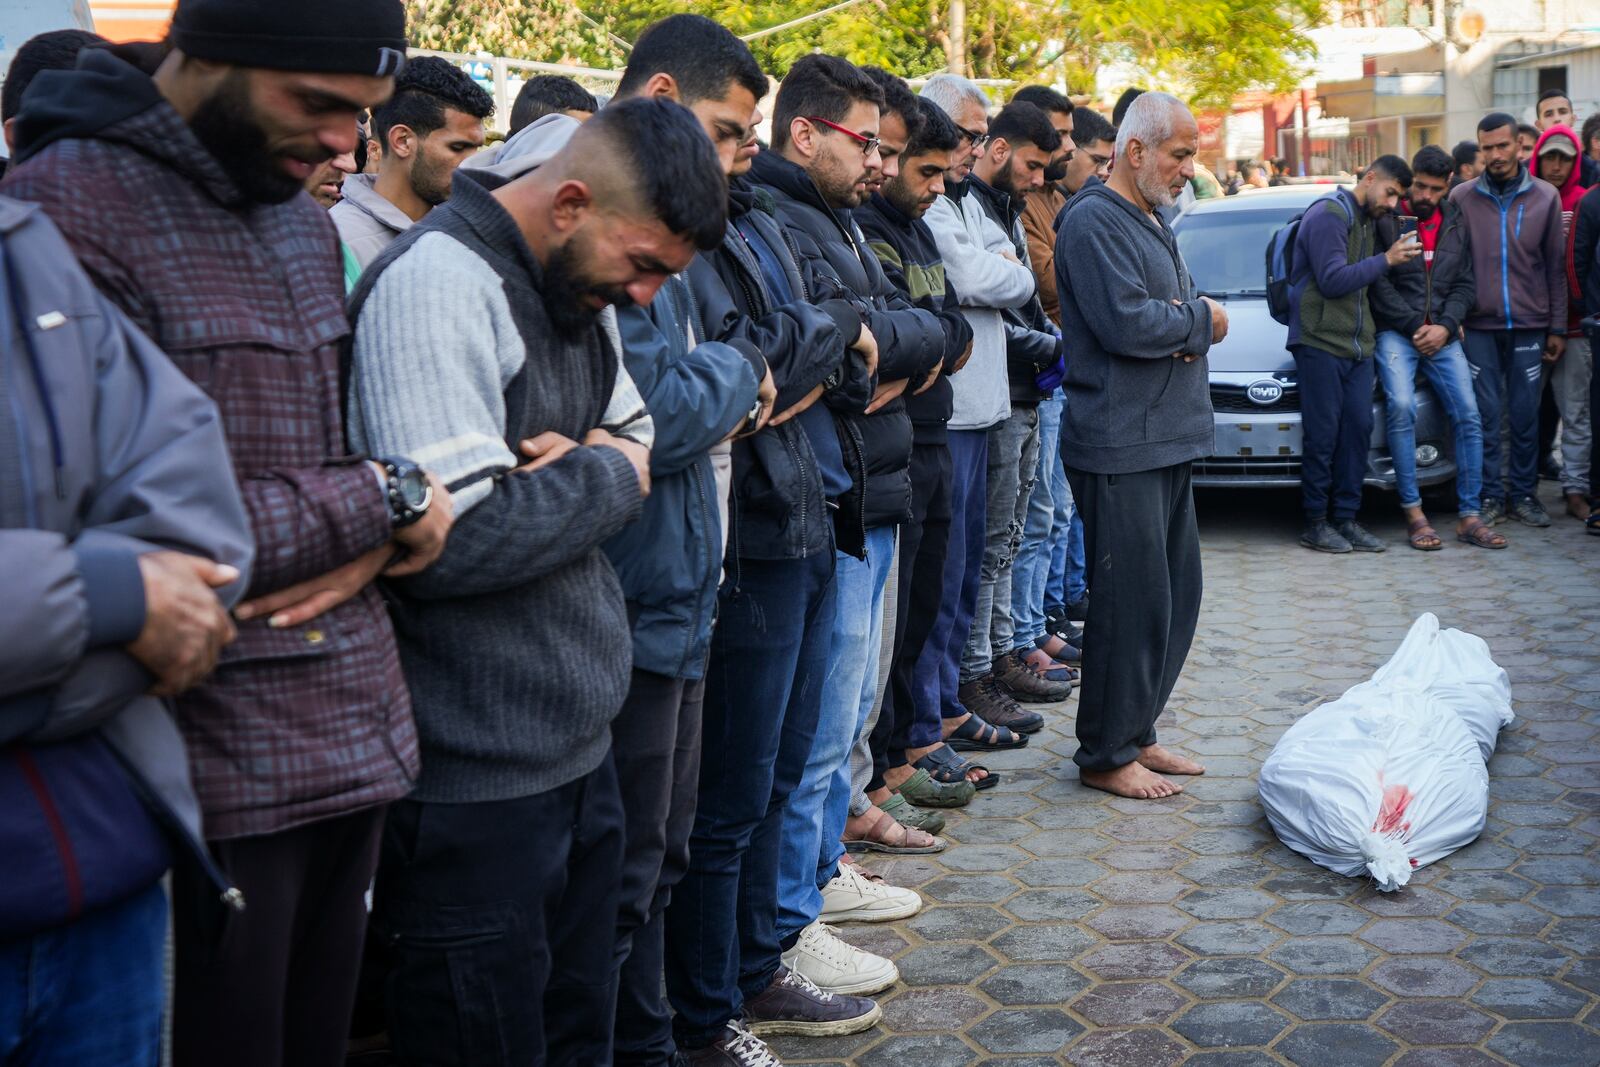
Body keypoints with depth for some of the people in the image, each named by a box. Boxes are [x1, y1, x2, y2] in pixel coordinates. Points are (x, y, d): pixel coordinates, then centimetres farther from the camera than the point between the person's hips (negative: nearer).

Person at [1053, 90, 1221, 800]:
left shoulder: (1151, 222, 20)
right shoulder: (1094, 221, -12)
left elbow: (1177, 306, 21)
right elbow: (1126, 323, -22)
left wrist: (1186, 327, -3)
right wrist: (1200, 321, -6)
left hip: (1167, 439, 10)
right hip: (1120, 446, -10)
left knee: (1177, 595, 13)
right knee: (1132, 601, -5)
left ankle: (1136, 734, 25)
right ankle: (1106, 755, 7)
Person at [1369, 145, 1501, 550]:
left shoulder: (1456, 225, 13)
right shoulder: (1386, 221, -1)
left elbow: (1464, 285, 11)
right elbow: (1378, 283, -5)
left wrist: (1445, 327, -5)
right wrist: (1415, 326, -9)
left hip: (1442, 335, 4)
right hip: (1395, 332, -4)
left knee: (1468, 416, -6)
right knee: (1402, 407, -25)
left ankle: (1469, 516, -1)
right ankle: (1413, 513, -19)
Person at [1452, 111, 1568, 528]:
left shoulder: (1545, 197, 5)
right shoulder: (1462, 197, 2)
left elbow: (1555, 267, 7)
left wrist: (1557, 327, 5)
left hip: (1528, 325, 1)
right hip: (1479, 325, -1)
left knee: (1526, 414, 4)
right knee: (1485, 414, 1)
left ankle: (1524, 494, 14)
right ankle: (1491, 496, 10)